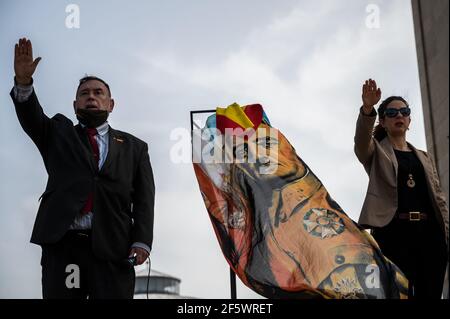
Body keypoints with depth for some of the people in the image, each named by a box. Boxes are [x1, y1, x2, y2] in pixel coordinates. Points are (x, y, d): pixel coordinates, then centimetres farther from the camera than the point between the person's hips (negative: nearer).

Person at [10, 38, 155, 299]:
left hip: (113, 249, 0)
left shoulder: (134, 147, 16)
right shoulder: (59, 133, 21)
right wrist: (23, 81, -18)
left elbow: (144, 200, 7)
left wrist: (142, 242, -8)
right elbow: (31, 116, 1)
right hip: (61, 244, 1)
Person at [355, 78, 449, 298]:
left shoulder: (423, 157, 25)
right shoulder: (376, 152, 13)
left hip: (429, 231, 4)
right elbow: (361, 138, -12)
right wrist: (367, 109, -32)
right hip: (393, 230, -4)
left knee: (431, 293, 0)